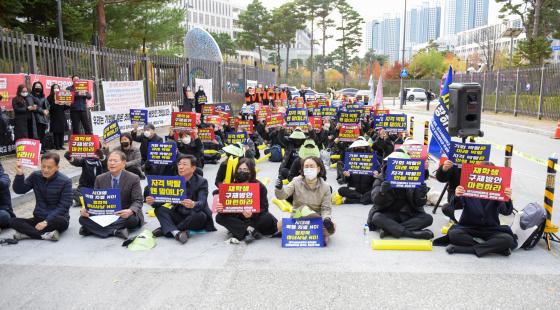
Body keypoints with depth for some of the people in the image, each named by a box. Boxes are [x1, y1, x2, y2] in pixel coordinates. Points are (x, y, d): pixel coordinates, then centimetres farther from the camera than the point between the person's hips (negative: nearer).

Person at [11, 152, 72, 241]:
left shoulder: (65, 181, -11)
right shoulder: (35, 176, 3)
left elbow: (64, 206, -15)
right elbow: (19, 190, 6)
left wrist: (47, 221, -24)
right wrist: (19, 174, -12)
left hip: (56, 219, -4)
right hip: (39, 218, 4)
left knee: (62, 221, -37)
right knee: (14, 221, -20)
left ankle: (28, 232, -24)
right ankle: (45, 235, -33)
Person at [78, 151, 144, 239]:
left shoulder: (133, 179, -6)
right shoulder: (100, 179, 6)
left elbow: (138, 201, -10)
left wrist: (130, 211, -33)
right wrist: (86, 209, -17)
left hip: (125, 215, -3)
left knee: (132, 219, -37)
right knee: (83, 218, -21)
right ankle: (115, 231, -31)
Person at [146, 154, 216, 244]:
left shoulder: (201, 182, -12)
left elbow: (202, 203, -26)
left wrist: (193, 204, -50)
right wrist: (153, 201, -29)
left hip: (195, 218, -4)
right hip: (179, 215, 4)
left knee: (199, 215, -35)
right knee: (159, 209, -14)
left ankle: (167, 229, -21)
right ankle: (176, 232, -37)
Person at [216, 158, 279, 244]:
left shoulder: (260, 187, -12)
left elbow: (264, 208, -18)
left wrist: (252, 214, -39)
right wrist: (221, 209, -32)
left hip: (255, 218, -3)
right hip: (238, 218, 3)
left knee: (268, 218, -33)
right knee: (220, 217, -21)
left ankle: (240, 233, -25)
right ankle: (251, 230, -28)